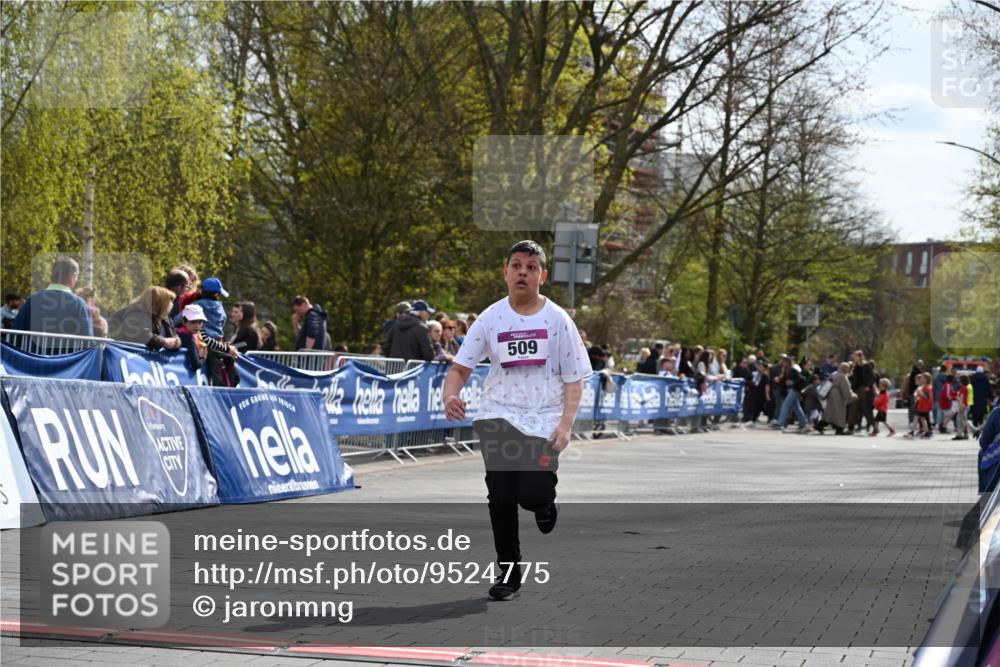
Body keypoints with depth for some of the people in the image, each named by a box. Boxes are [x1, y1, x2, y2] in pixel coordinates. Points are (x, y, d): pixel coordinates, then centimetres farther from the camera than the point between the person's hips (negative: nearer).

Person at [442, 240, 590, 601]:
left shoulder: (558, 319, 1)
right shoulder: (491, 318, 4)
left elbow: (575, 379, 1)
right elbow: (460, 368, 5)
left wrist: (565, 425, -11)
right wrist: (450, 396, -16)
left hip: (544, 419, -1)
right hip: (498, 415, 2)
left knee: (532, 495, -15)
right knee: (500, 495, -7)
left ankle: (545, 503, 24)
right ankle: (508, 572, 9)